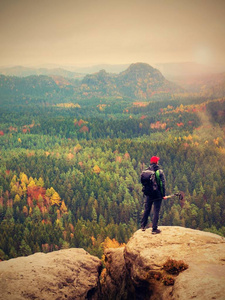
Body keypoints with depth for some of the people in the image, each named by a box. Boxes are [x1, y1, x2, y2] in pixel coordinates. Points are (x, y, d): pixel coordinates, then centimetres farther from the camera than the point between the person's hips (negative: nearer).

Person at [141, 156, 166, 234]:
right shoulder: (160, 171, -11)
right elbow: (162, 184, -11)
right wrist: (163, 194, -5)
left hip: (148, 194, 4)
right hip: (157, 194, -4)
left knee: (146, 210, 17)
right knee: (156, 211, 2)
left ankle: (143, 226, 26)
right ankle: (154, 229, 4)